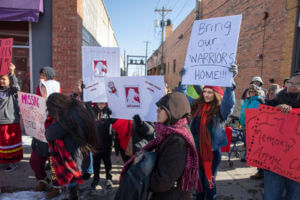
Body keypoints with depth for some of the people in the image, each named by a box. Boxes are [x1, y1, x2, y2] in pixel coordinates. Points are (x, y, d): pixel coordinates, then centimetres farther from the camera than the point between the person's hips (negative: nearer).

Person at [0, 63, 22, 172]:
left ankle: (13, 162, 17)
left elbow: (15, 85, -26)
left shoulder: (13, 91, -4)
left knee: (11, 142, 5)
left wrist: (12, 73, -40)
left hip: (11, 121, -5)